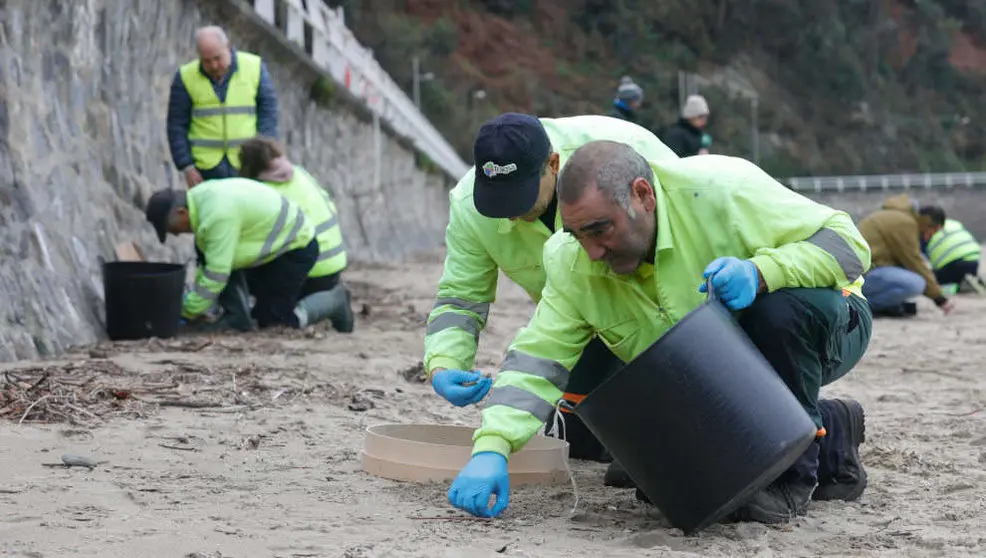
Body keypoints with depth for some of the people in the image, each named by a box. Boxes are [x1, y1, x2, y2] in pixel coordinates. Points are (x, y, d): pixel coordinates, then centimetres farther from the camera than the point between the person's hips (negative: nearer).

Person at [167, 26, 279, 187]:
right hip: (207, 166, 0)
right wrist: (187, 167, -5)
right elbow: (177, 126, 1)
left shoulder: (254, 67, -2)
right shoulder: (186, 77, -2)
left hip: (247, 164, 0)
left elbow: (268, 113, 1)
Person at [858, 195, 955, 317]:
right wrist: (939, 297, -7)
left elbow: (910, 260, 24)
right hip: (864, 274, -11)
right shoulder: (904, 223, -13)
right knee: (916, 283, -26)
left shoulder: (897, 217, 19)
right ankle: (868, 304, -13)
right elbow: (914, 264, -12)